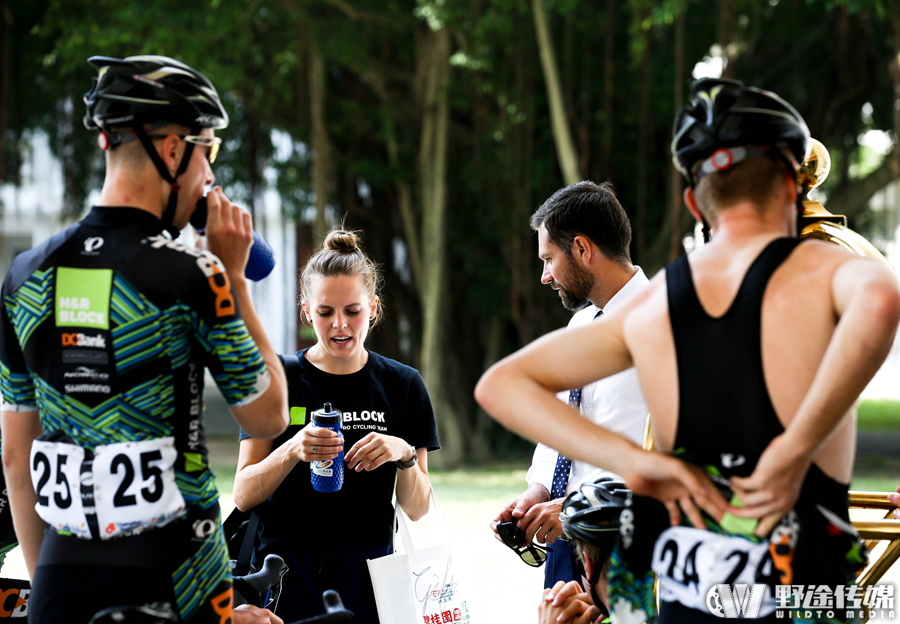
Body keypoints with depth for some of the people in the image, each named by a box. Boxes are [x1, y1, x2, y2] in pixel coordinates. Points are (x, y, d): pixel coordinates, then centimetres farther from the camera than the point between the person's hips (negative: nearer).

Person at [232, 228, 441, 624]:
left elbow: (417, 509, 4)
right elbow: (243, 496, -3)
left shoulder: (402, 386, 5)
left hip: (366, 575, 1)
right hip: (286, 573, -1)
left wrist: (404, 455, -16)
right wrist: (292, 451, -21)